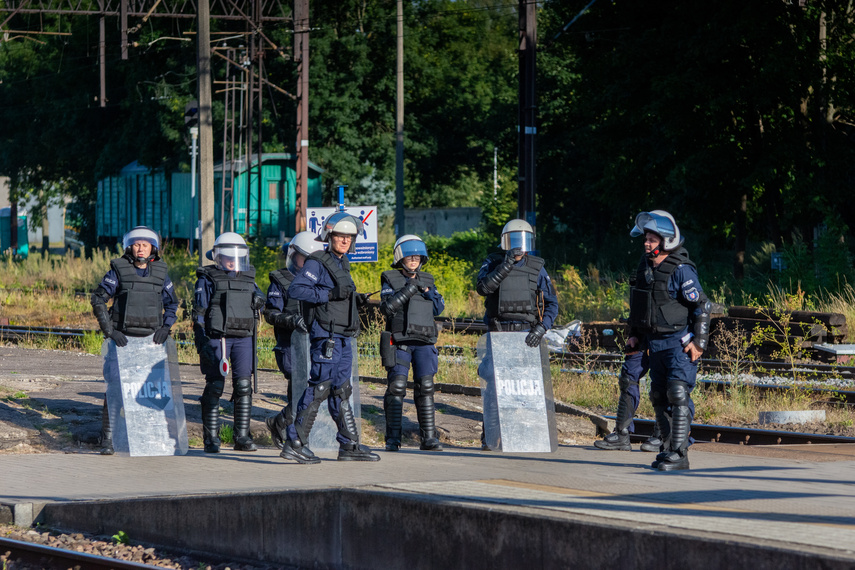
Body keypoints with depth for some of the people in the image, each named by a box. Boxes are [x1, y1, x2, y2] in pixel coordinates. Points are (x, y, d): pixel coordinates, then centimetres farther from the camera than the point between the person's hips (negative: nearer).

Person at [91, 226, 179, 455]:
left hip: (151, 340, 3)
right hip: (122, 339, -3)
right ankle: (108, 438, -4)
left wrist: (165, 327, 1)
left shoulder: (160, 273, 6)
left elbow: (172, 303, 18)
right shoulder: (118, 271, -3)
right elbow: (98, 299, -4)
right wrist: (110, 330, -11)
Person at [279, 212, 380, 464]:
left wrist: (356, 299, 9)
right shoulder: (317, 263, -9)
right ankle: (294, 443, -9)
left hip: (343, 337, 9)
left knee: (340, 390, 11)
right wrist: (330, 294, -23)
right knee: (320, 387, -11)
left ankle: (350, 445, 15)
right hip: (326, 334, -9)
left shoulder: (342, 264, 17)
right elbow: (295, 289, -20)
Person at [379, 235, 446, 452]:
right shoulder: (390, 280, 5)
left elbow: (439, 308, 10)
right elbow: (387, 308, -8)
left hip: (424, 342, 3)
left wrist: (428, 293, -5)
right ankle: (393, 439, -2)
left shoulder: (427, 280, 16)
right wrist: (406, 291, -17)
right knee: (396, 387, -7)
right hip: (399, 340, -3)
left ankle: (428, 438, -1)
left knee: (425, 387, -3)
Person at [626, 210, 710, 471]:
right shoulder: (645, 266, 7)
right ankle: (668, 447, 19)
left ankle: (679, 453, -15)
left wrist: (699, 342, -15)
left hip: (679, 342, -8)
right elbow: (638, 303, 21)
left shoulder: (681, 270, -16)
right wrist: (635, 334, 16)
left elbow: (702, 306, -13)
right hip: (655, 342, 8)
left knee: (678, 393, -14)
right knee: (659, 396, 10)